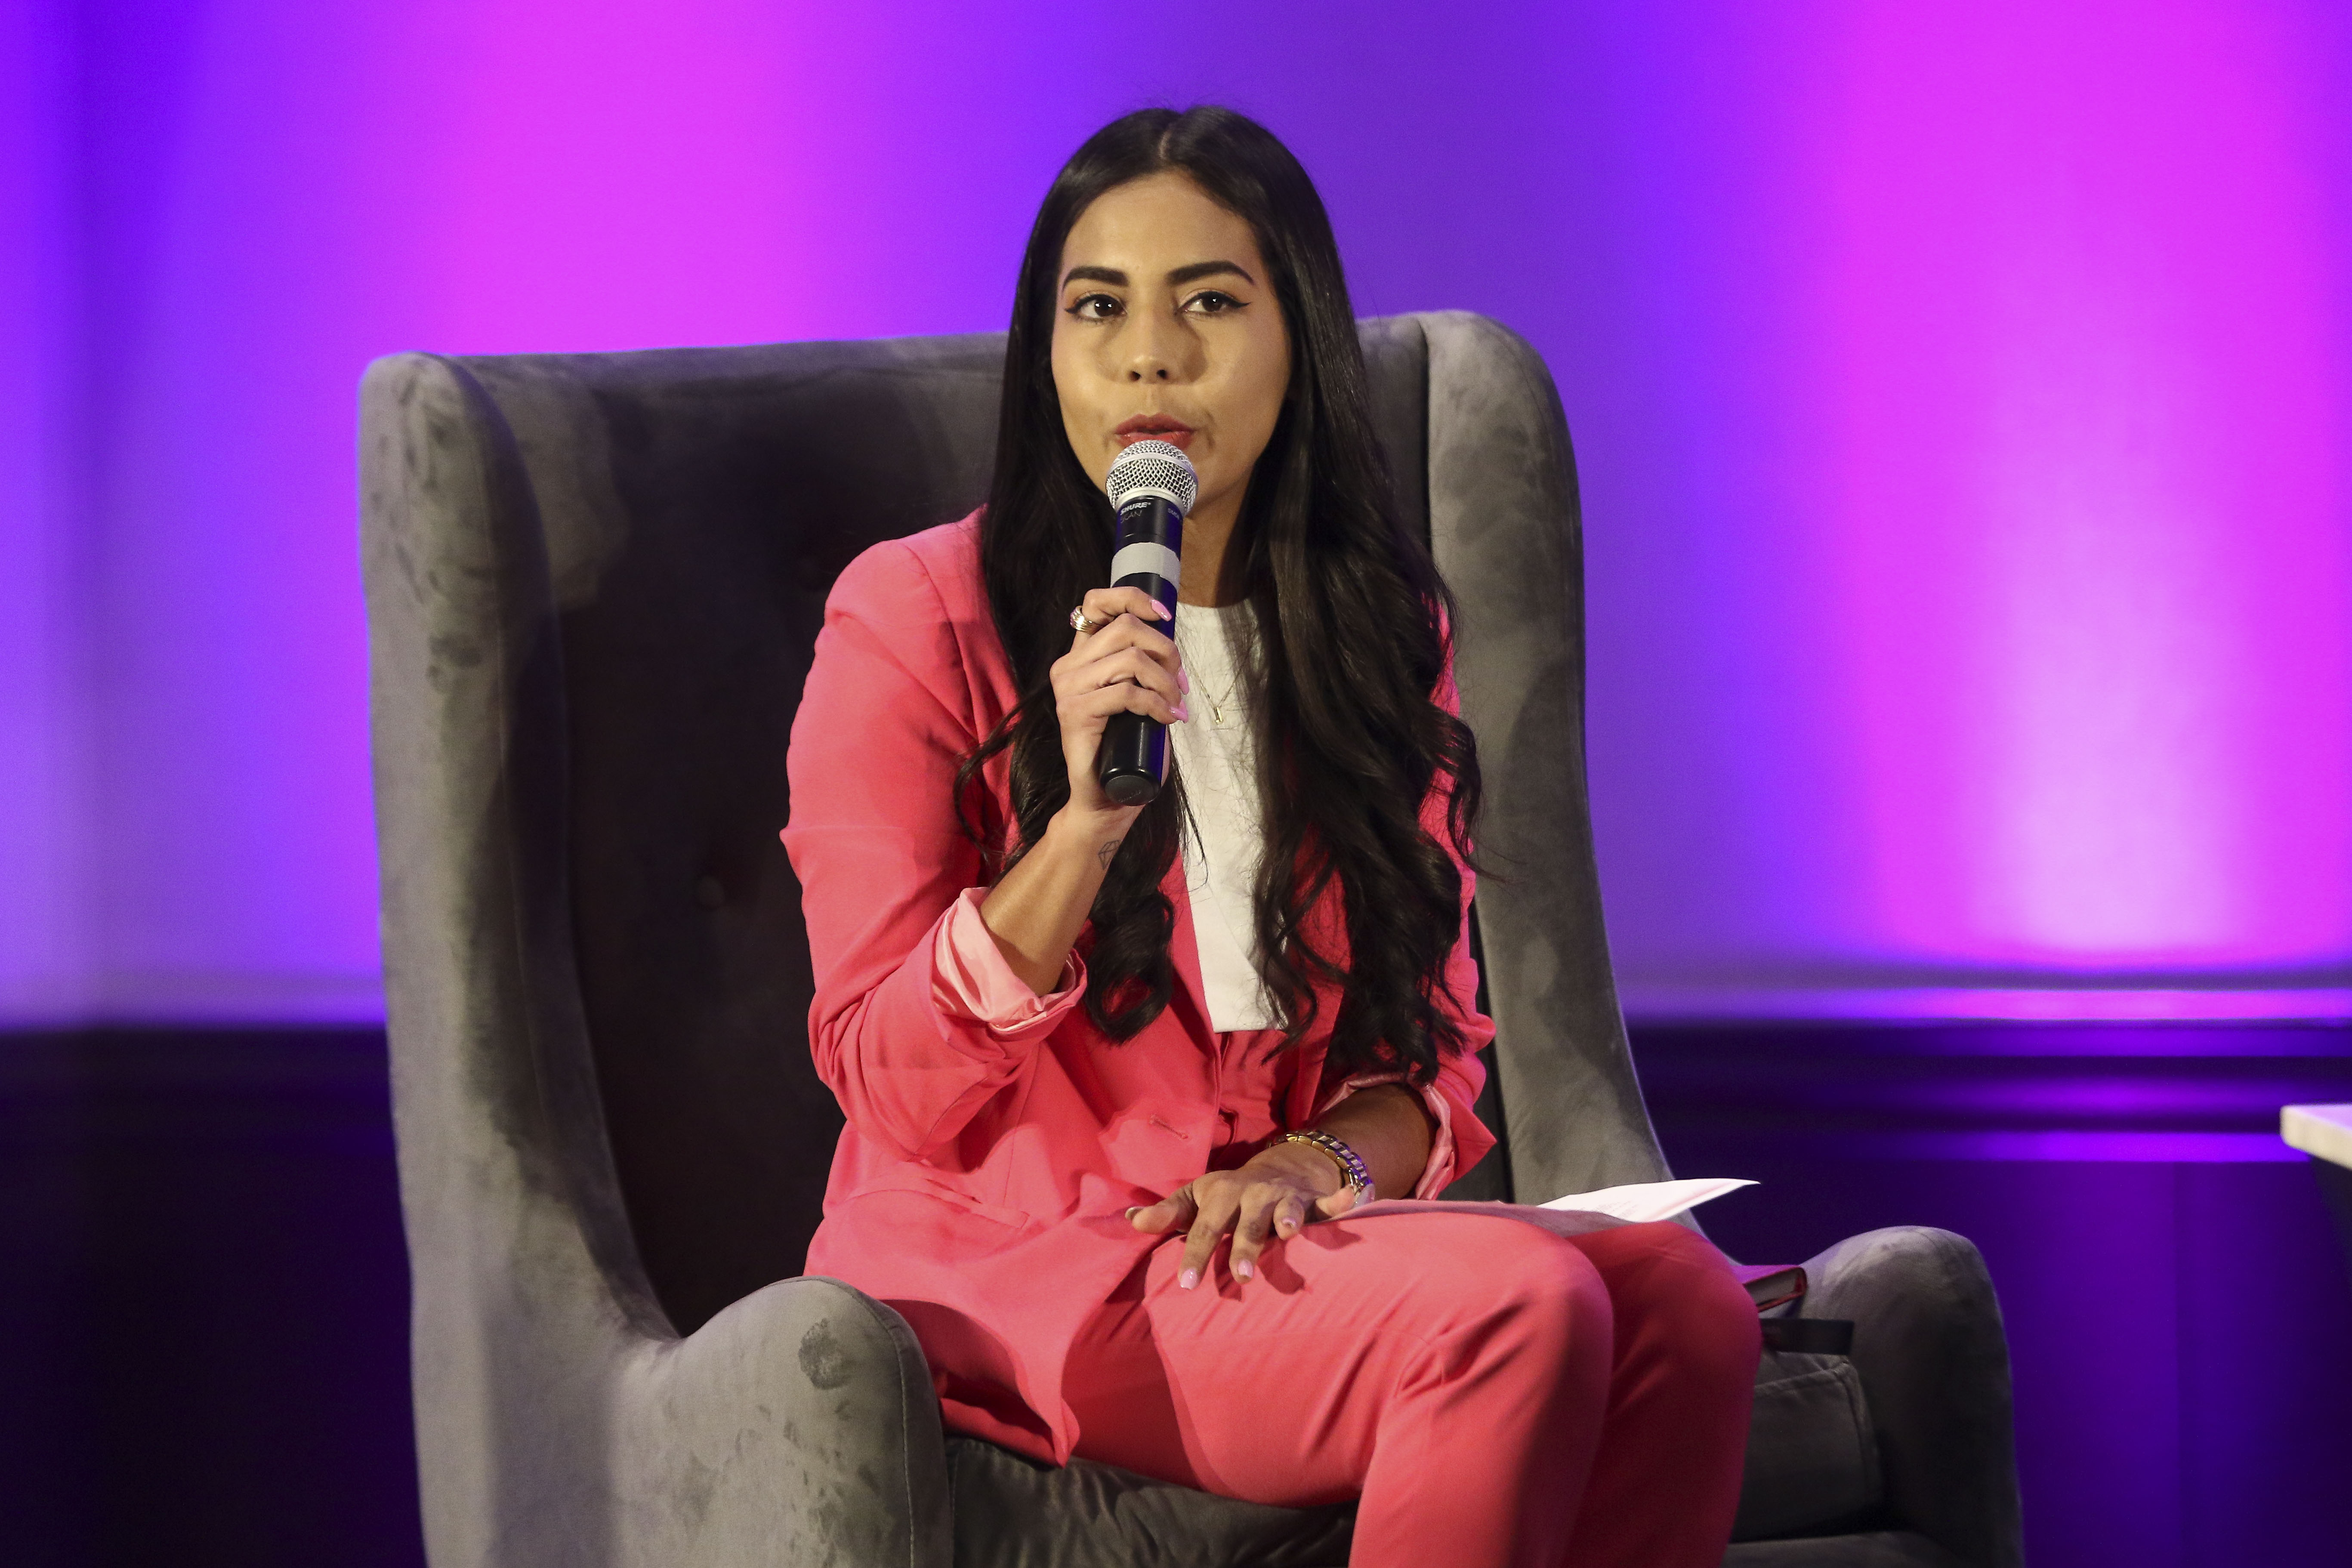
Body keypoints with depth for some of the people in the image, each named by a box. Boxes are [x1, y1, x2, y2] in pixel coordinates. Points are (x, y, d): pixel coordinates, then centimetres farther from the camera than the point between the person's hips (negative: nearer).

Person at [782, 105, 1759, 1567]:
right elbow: (895, 1091, -8)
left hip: (1280, 1247, 5)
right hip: (1006, 1267, -5)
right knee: (1522, 1305, -30)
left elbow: (1434, 1053, 14)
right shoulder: (917, 619, -3)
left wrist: (1320, 1161, -10)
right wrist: (1083, 820, -23)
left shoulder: (1382, 625, 12)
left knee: (1683, 1301, -25)